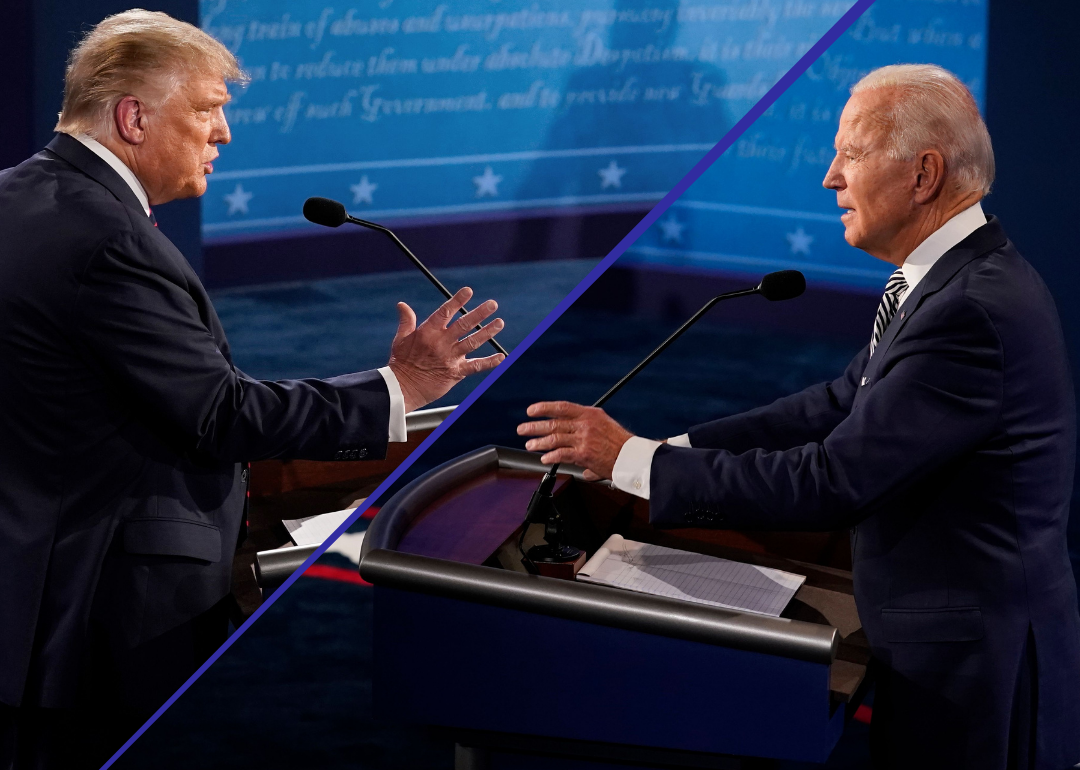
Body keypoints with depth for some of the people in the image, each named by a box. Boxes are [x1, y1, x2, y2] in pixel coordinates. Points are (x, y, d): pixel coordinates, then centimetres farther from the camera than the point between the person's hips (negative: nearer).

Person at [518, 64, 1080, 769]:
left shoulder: (975, 309, -25)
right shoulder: (953, 277, 7)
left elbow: (834, 482, -26)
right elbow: (843, 405, 11)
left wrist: (633, 461, -19)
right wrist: (669, 453, 3)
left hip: (972, 673, -9)